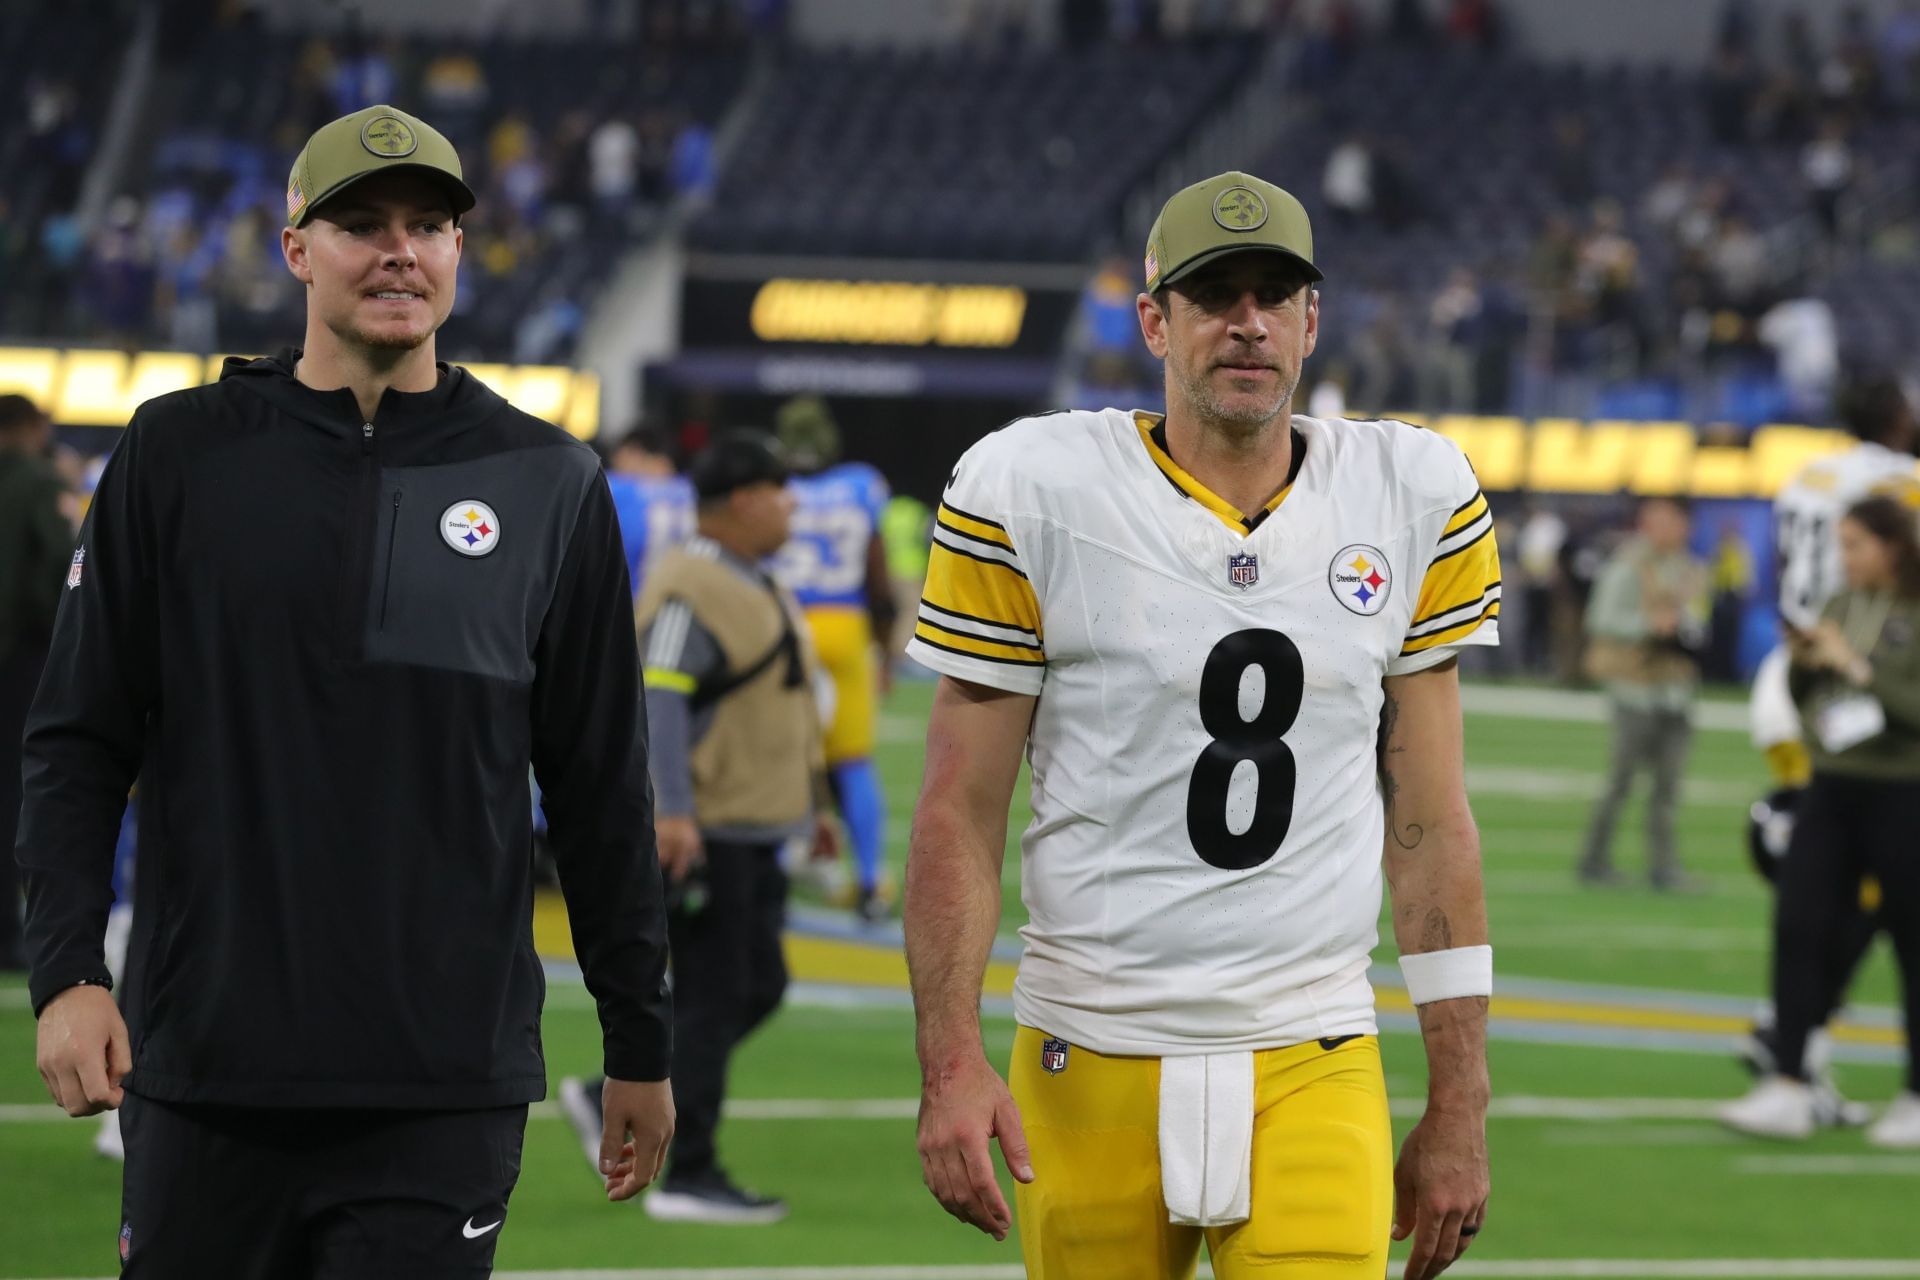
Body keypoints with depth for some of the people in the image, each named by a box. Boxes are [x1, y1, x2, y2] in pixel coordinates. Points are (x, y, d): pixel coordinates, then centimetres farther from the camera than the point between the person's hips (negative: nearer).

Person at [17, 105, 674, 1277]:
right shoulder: (179, 455, 6)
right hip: (205, 1067, 0)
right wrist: (66, 972, -7)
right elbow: (80, 741, 6)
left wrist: (641, 1044, 11)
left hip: (446, 1090, 0)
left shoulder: (549, 484, 8)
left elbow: (602, 785, 11)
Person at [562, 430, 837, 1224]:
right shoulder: (692, 592, -16)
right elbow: (659, 701, -25)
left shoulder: (754, 587, 18)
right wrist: (672, 811, -34)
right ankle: (688, 1179, 0)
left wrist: (813, 806, 28)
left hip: (754, 830, 10)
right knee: (711, 997, -6)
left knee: (756, 989, 13)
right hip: (703, 833, -10)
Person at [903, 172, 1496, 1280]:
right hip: (1092, 1065, -1)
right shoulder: (1034, 494, -3)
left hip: (1313, 1071, 1)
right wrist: (952, 1063, -10)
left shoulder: (1411, 500, 5)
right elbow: (960, 812, 0)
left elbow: (1430, 823, 8)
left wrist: (1461, 1105, 6)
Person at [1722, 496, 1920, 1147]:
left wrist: (1855, 665, -20)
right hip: (1832, 791, 6)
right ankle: (1789, 1088, -4)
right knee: (1799, 927, -4)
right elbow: (1803, 702, 18)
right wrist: (1803, 663, -2)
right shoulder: (1841, 605, 10)